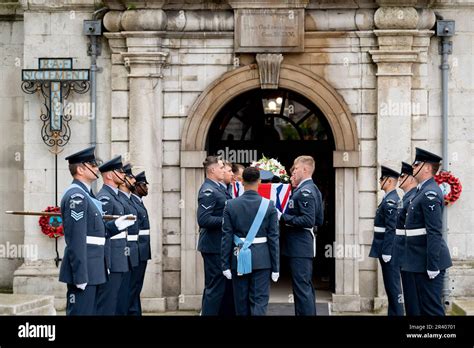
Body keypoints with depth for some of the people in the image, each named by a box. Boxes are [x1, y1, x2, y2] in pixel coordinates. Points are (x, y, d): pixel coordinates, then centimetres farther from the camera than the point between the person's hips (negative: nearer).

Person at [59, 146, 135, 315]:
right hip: (84, 270, -10)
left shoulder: (85, 194, 17)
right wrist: (80, 276, -23)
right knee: (81, 312, -6)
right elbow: (76, 239, -21)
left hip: (91, 270, 10)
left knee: (91, 312, 14)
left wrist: (117, 225, 6)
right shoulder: (76, 196, -16)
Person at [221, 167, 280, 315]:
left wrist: (225, 265, 3)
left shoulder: (231, 205, -3)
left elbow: (227, 237, -3)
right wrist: (275, 267, 0)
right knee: (259, 301, -1)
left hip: (239, 259, 1)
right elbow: (273, 238, -5)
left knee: (241, 301, 11)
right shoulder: (269, 205, -6)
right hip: (261, 259, -1)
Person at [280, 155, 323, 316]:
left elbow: (308, 220, -24)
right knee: (306, 287, 15)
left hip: (299, 247, -11)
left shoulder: (305, 191, -16)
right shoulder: (313, 189, 15)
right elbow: (319, 220, 19)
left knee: (302, 288, -8)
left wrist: (284, 217, -17)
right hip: (305, 246, 11)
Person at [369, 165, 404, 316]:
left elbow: (391, 229, -21)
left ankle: (397, 313, -3)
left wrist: (386, 252, -22)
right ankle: (393, 313, 19)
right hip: (386, 249, 10)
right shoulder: (389, 199, 15)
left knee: (393, 285, -6)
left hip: (389, 250, -10)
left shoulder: (390, 201, -16)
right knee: (390, 285, 13)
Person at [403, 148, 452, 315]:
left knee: (432, 308, -7)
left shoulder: (430, 193, -16)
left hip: (428, 261, -10)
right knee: (424, 307, 14)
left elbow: (435, 233, -22)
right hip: (420, 261, 10)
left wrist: (432, 266, -23)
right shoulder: (424, 190, 15)